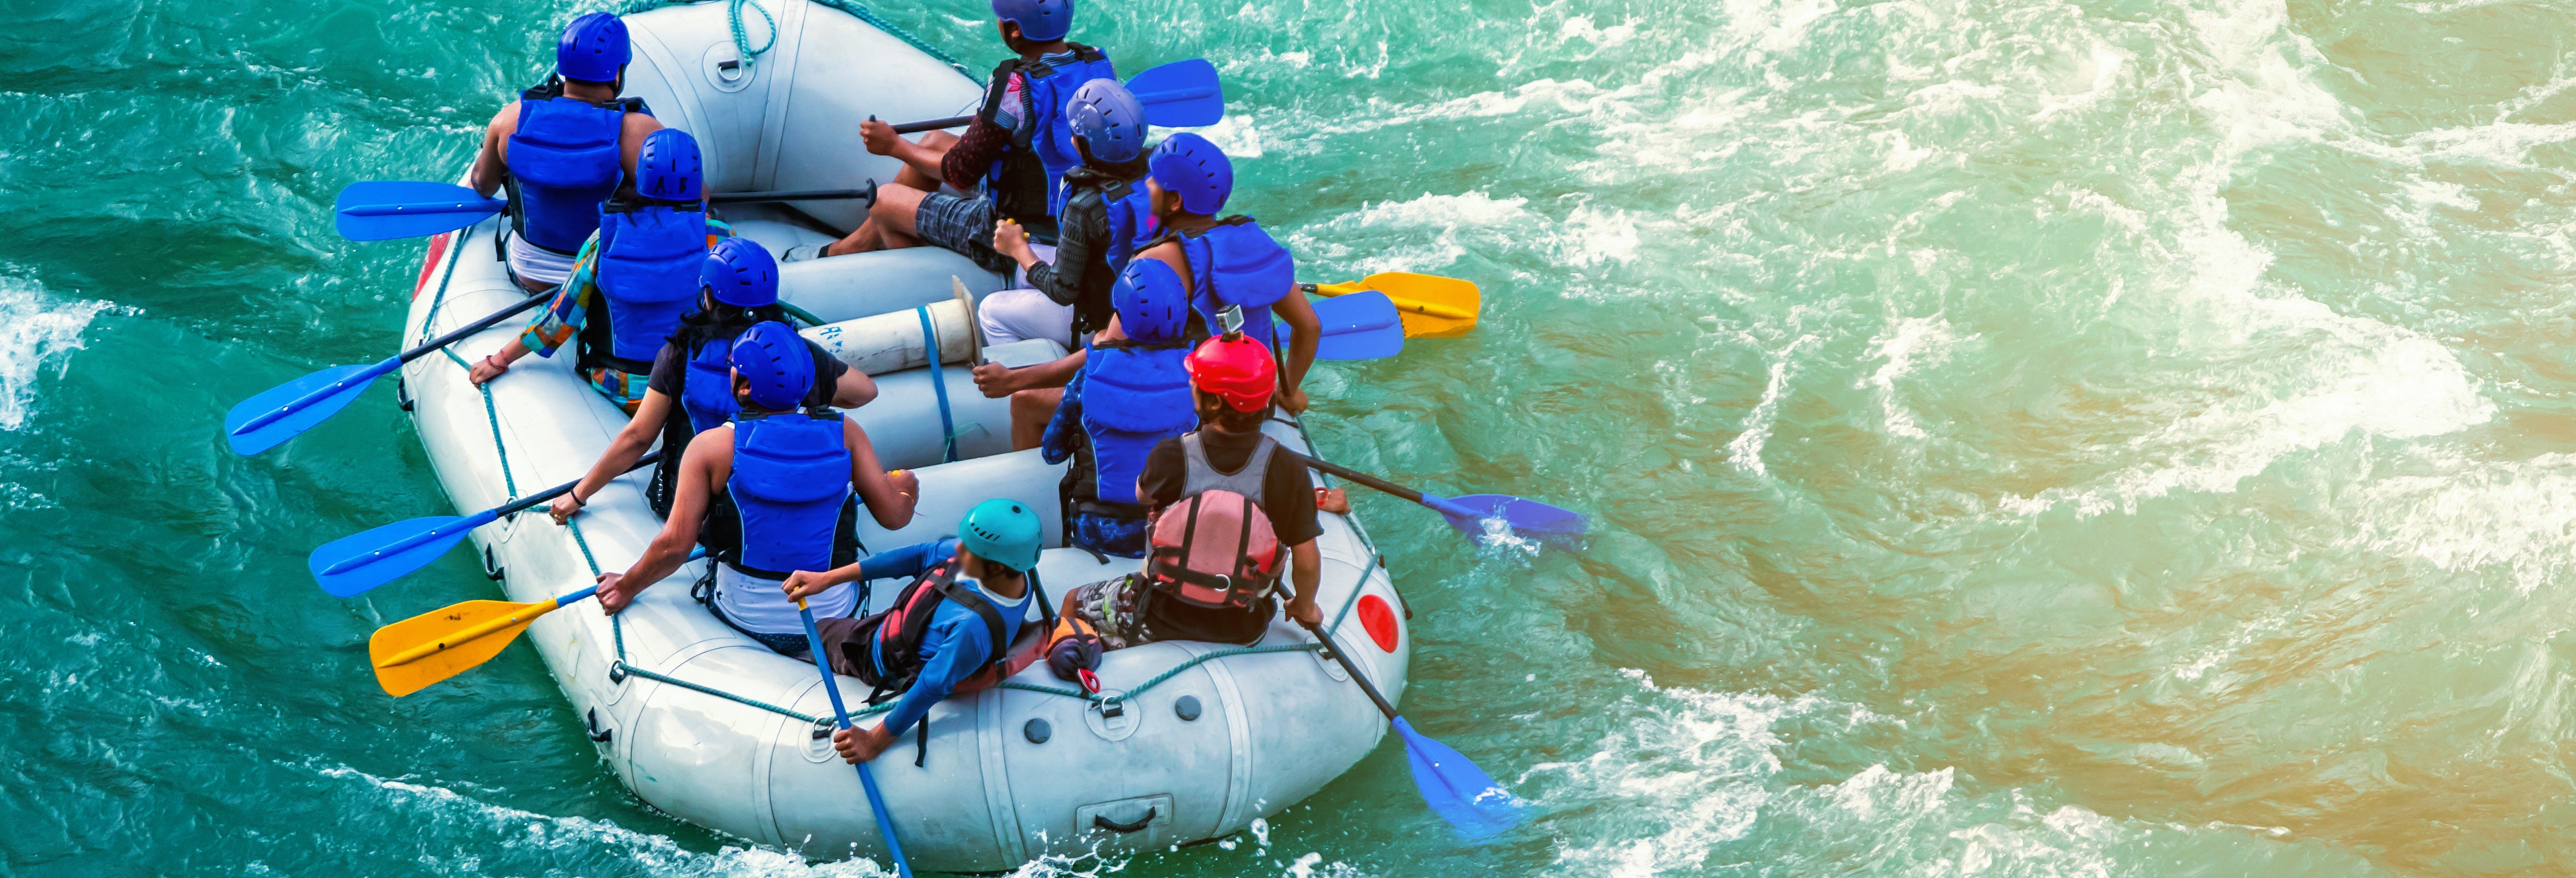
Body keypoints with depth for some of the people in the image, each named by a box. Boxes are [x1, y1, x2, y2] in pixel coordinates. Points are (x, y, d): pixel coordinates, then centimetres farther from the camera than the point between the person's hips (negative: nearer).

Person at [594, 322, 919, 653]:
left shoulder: (712, 447, -14)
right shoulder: (844, 433, -10)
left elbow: (674, 545, -15)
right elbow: (893, 516, -7)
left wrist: (626, 588, 2)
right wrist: (906, 489, 17)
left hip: (745, 618, -1)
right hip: (834, 613, 1)